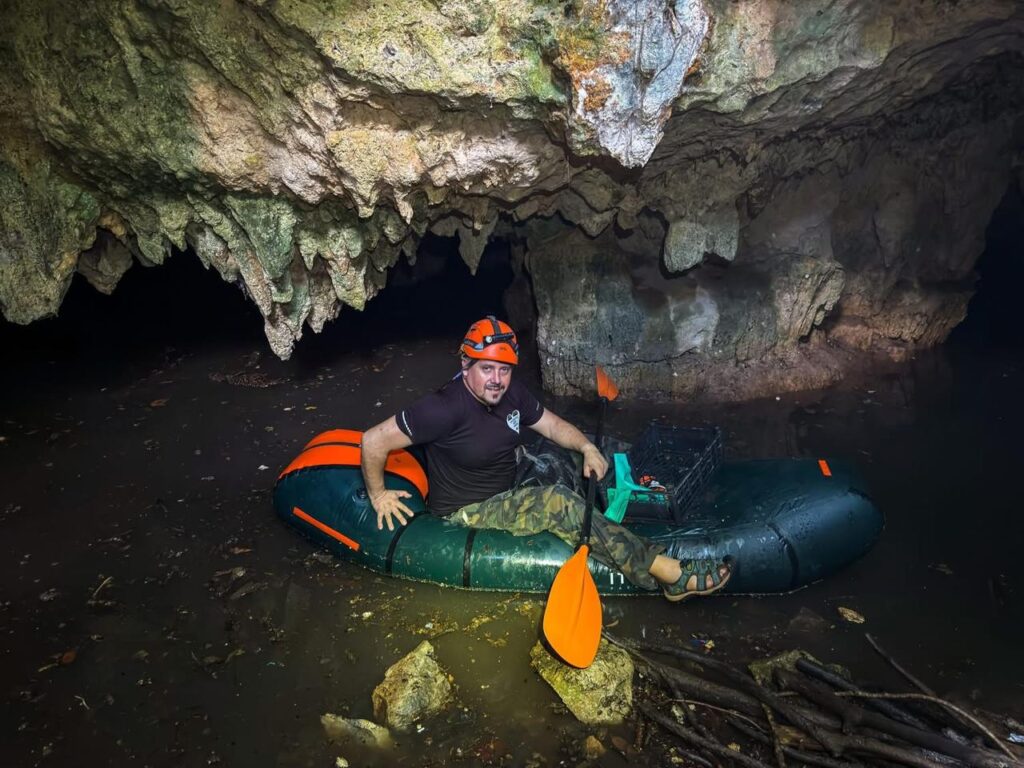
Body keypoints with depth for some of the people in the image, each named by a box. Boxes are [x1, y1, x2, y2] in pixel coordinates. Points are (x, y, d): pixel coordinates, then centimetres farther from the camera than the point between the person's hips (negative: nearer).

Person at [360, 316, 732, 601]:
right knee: (559, 504, -29)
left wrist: (587, 447, -12)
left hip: (509, 485, 9)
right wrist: (378, 495, -12)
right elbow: (373, 441, -24)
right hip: (468, 513, -9)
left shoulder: (511, 392, -5)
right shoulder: (446, 408, -28)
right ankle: (672, 575, -31)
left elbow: (552, 424, 7)